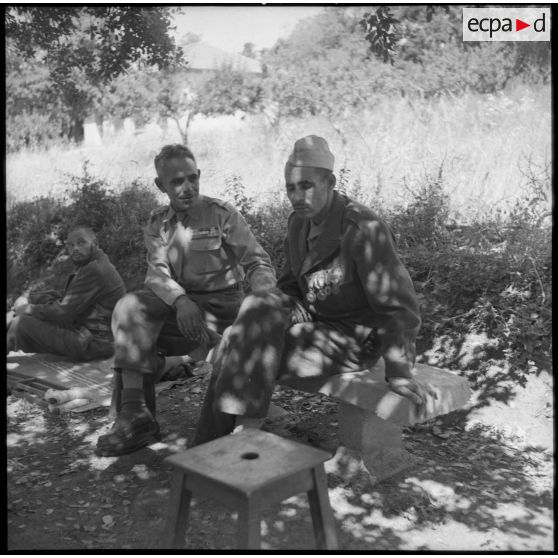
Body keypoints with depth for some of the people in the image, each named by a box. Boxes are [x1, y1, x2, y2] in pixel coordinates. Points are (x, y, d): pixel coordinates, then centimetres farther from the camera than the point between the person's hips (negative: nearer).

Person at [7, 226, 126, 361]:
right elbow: (64, 298, 17)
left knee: (22, 323, -12)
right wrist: (28, 297, 6)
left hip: (93, 344, -11)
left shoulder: (95, 270, -19)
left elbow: (64, 312, -20)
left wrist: (30, 309, -5)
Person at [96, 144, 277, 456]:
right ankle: (134, 412, -26)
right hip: (177, 303, 4)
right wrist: (181, 300, -30)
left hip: (222, 303, -3)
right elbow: (157, 272, -7)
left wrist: (263, 296, -33)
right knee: (131, 308, -24)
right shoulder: (158, 224, 9)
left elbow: (258, 262, -9)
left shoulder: (223, 215, -4)